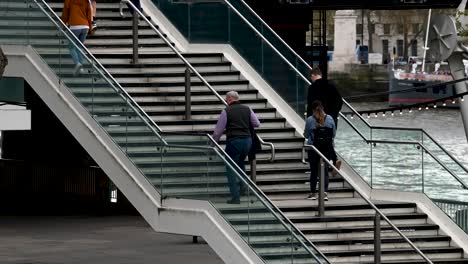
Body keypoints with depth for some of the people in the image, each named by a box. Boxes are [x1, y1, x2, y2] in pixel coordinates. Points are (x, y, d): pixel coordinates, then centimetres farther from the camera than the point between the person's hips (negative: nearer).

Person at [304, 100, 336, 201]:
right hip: (327, 148, 1)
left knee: (314, 171, 9)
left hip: (313, 148, -1)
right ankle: (325, 192, -8)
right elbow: (334, 134, 5)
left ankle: (313, 193, 14)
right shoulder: (330, 119, -3)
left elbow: (306, 135, -1)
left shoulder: (310, 120, -9)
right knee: (325, 170, 4)